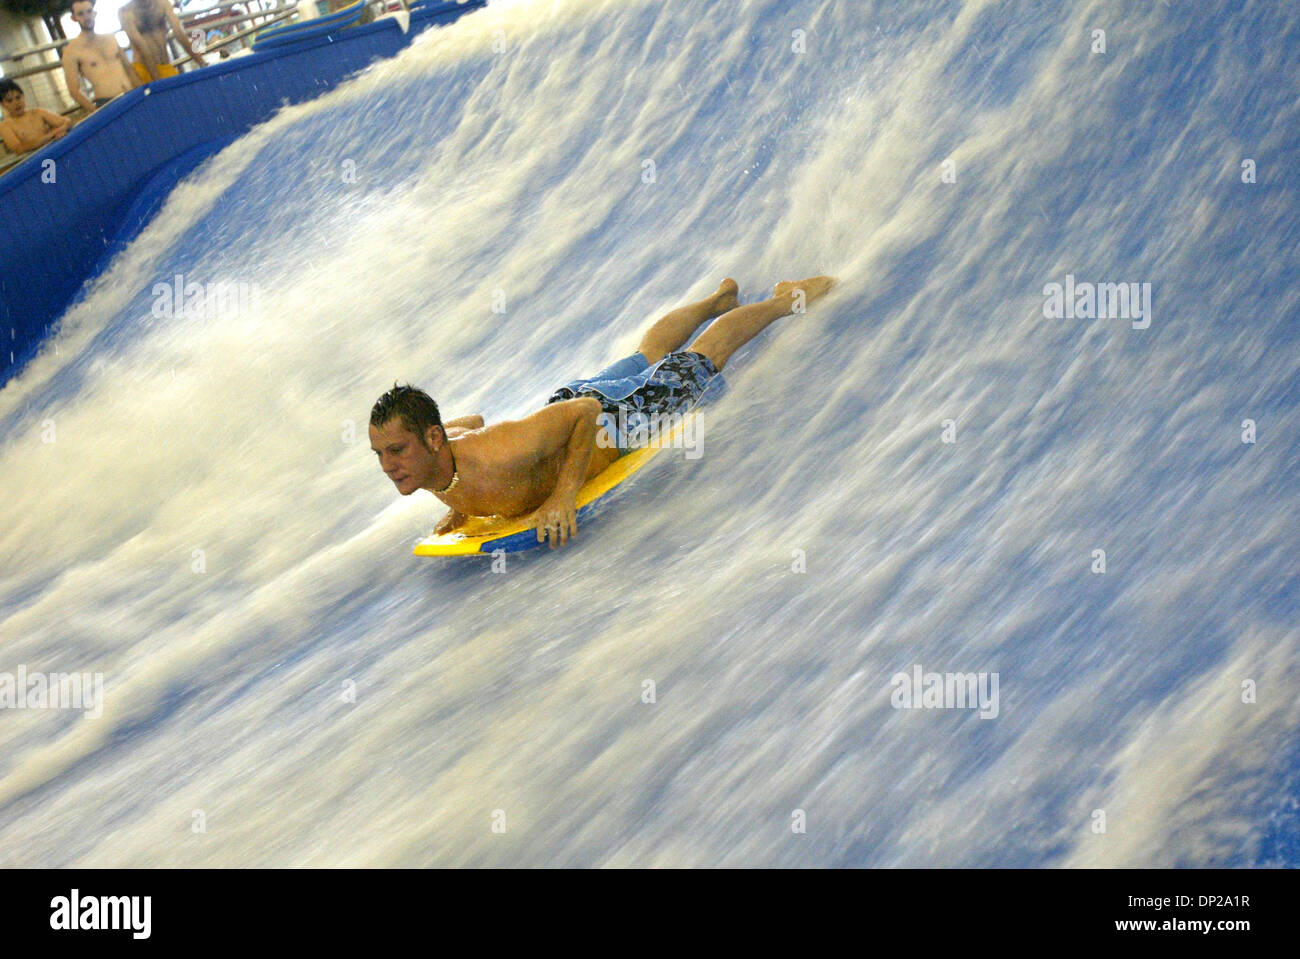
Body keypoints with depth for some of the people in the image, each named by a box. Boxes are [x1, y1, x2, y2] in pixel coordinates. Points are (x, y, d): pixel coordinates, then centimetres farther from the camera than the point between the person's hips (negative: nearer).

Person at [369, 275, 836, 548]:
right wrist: (458, 505, -5)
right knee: (644, 358, 34)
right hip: (564, 397, 6)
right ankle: (719, 299, 60)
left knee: (700, 358, 19)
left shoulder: (493, 461, -45)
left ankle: (785, 300, 45)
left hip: (617, 415, -6)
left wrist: (562, 497, -40)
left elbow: (587, 411, -35)